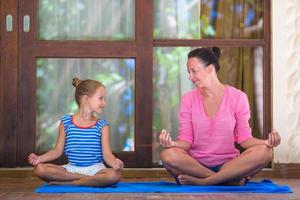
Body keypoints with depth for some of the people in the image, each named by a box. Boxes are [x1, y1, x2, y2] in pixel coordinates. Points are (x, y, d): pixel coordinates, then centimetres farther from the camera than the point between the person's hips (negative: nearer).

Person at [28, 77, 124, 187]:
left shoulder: (102, 125, 3)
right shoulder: (66, 122, 5)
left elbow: (107, 153, -6)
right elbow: (58, 150, 7)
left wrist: (115, 163, -28)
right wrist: (39, 158, -10)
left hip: (94, 169, -1)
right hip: (72, 168, 1)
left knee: (115, 175, -34)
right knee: (39, 168, -24)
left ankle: (67, 183, -20)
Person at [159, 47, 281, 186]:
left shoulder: (238, 97, 3)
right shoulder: (188, 99, 6)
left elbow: (244, 138, 2)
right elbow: (186, 140, 1)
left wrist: (266, 142, -18)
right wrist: (173, 143, -22)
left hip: (228, 164, 0)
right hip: (196, 164, 0)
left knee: (264, 152, -29)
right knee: (168, 155, -32)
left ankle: (200, 182, -24)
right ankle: (230, 180, -23)